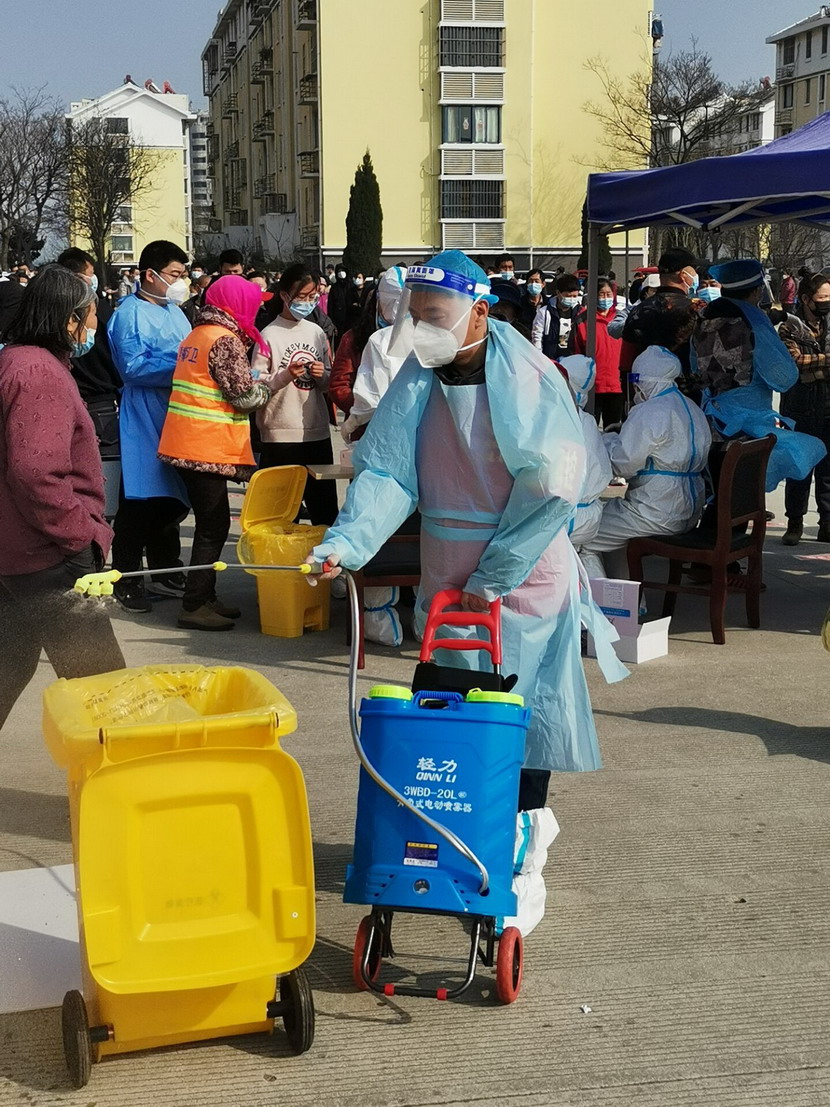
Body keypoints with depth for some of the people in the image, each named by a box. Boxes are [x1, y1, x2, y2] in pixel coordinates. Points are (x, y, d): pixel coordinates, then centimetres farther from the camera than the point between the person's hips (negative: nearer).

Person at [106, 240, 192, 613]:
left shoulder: (175, 311, 16)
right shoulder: (130, 313, -11)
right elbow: (134, 367, -21)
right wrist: (182, 367, -21)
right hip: (144, 420, -8)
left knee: (172, 498, 15)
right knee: (141, 501, -4)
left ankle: (164, 571, 27)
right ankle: (126, 579, 5)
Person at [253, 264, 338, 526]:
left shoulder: (317, 332, 10)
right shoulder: (270, 334, -4)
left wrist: (322, 376, -5)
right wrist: (285, 376, -21)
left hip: (317, 431, 5)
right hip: (281, 433, -5)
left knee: (324, 505, 11)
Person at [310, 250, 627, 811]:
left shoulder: (530, 380, -14)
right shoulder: (418, 377, 0)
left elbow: (552, 488, -17)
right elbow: (386, 472, -5)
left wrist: (494, 577, -17)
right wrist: (345, 544, -21)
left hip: (523, 576, -5)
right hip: (445, 577, 5)